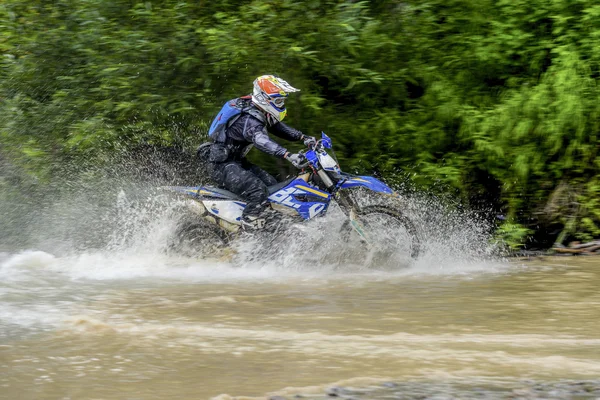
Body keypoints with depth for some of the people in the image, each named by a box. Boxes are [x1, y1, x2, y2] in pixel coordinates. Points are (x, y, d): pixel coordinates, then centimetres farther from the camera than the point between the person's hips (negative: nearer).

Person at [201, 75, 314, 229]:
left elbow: (277, 127, 19)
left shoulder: (260, 113, 7)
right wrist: (287, 155, -57)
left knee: (272, 184, 11)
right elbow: (260, 140, -44)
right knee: (258, 191, -27)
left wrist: (303, 137, 5)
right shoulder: (249, 119, -26)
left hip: (236, 160, 11)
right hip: (222, 165, -11)